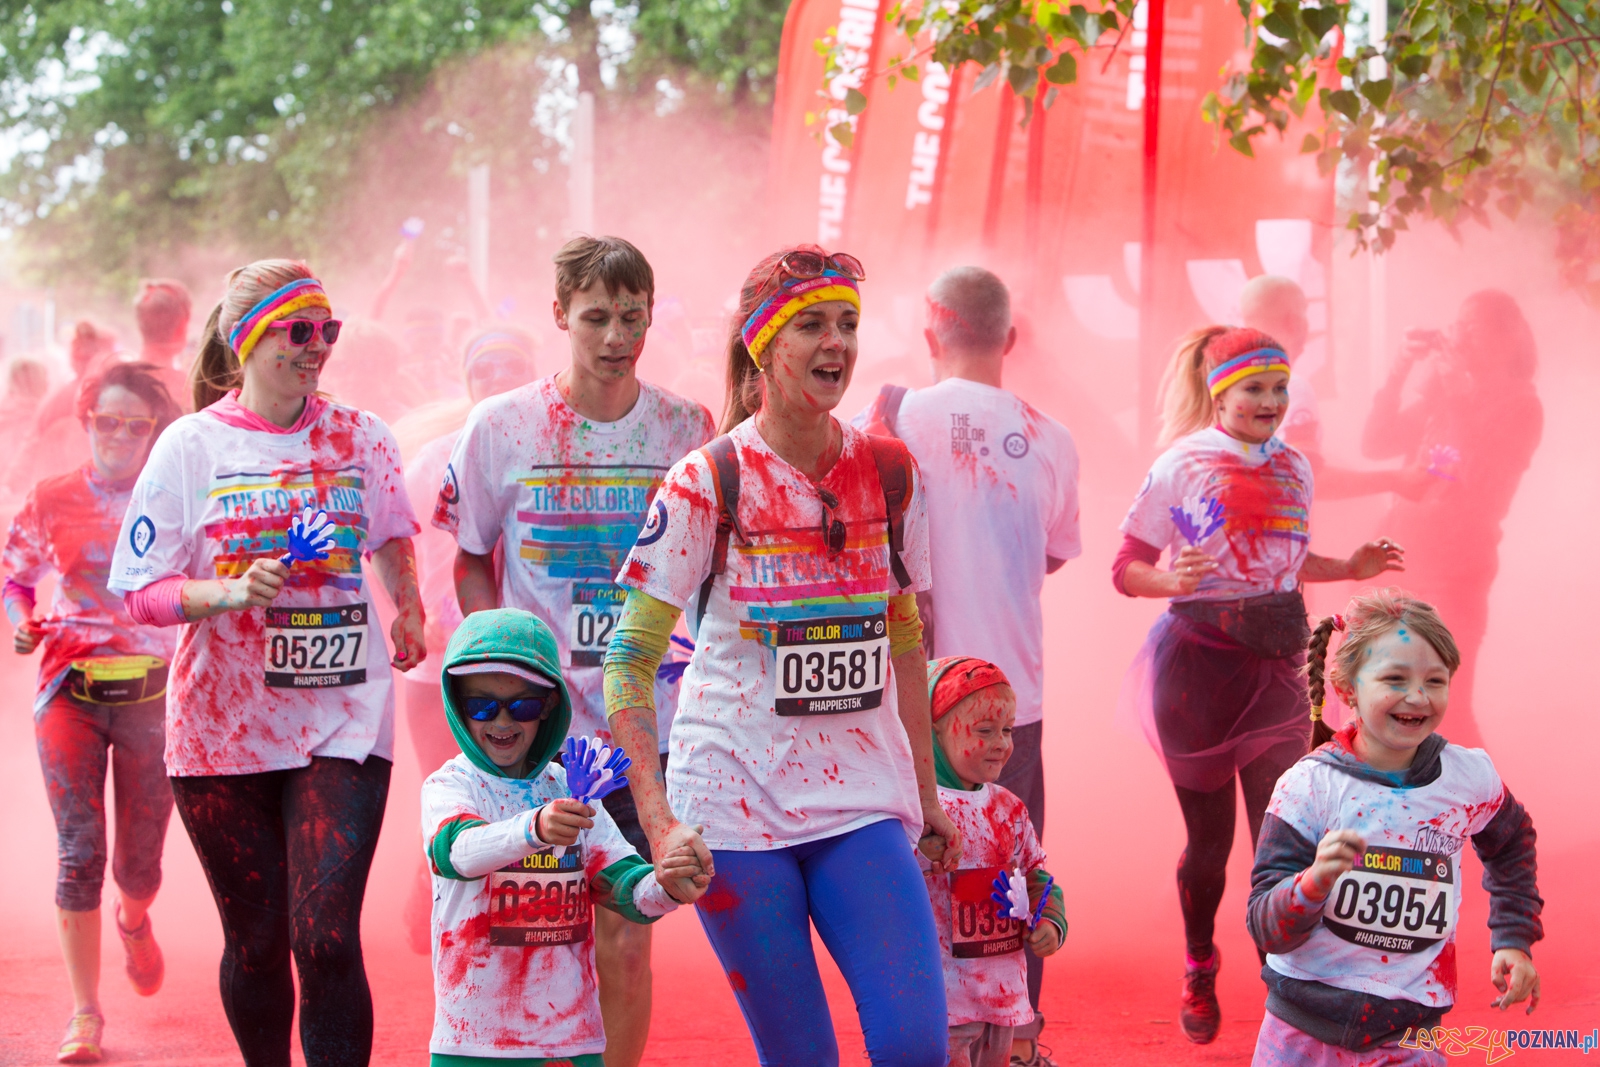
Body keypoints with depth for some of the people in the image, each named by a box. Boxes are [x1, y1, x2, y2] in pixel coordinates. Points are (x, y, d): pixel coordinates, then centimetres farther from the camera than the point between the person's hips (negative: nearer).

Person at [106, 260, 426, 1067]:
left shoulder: (361, 438, 4)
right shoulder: (191, 445, -2)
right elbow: (142, 592, -4)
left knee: (326, 939, -12)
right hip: (224, 725, 0)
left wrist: (408, 609, 17)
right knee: (255, 941, 8)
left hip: (344, 720, 0)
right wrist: (229, 592, -18)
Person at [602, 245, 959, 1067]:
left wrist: (926, 793, 15)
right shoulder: (707, 483, -7)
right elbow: (630, 659, -9)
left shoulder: (890, 473, 5)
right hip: (734, 808, -3)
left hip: (862, 804, 3)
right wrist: (659, 821, -18)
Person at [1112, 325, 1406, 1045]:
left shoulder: (1293, 467, 8)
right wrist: (1174, 581, -25)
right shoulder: (1181, 466, -6)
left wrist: (1349, 569, 7)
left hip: (1274, 663, 3)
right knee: (1209, 836, 7)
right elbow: (1126, 569, -5)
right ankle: (1199, 973, 30)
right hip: (1199, 662, -3)